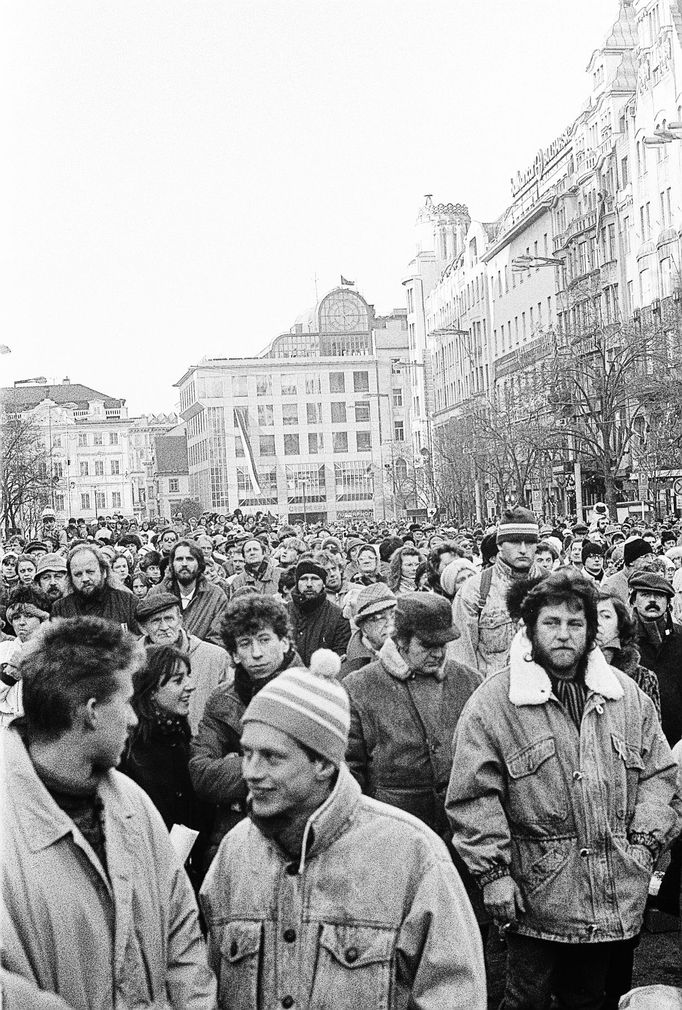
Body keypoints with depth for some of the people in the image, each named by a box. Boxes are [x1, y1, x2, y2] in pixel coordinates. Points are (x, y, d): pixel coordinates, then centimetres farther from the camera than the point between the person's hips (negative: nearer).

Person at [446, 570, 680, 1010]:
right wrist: (493, 871, -13)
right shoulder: (494, 702, -7)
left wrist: (646, 840, 0)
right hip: (537, 895, -4)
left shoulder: (627, 694, 7)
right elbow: (474, 796, -9)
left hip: (618, 896, 4)